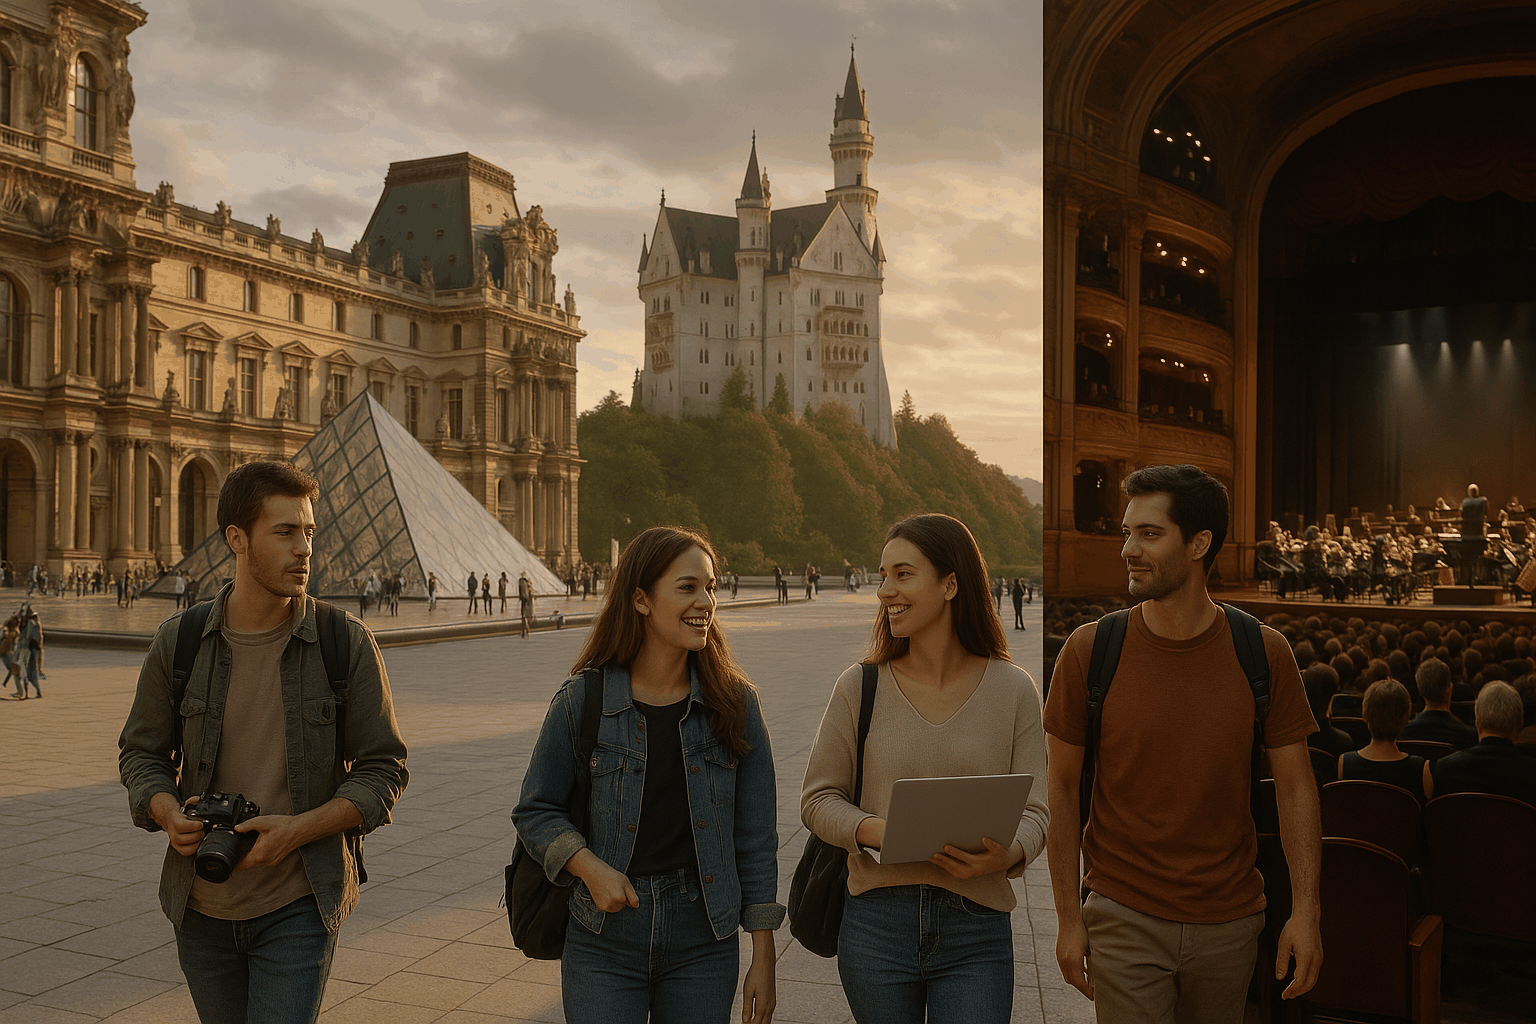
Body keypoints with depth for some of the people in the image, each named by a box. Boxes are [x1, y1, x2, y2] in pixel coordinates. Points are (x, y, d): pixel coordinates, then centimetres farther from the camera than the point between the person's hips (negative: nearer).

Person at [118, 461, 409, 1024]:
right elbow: (141, 752, 6)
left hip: (299, 907, -3)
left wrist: (300, 829, -20)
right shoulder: (178, 641, -4)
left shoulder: (348, 644, -10)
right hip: (202, 905, 3)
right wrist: (168, 813, -14)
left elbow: (383, 770, -6)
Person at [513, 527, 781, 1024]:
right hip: (604, 943, -1)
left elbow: (755, 834, 0)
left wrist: (763, 959, 0)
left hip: (704, 942, 1)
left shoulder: (734, 703, -3)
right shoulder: (582, 701, -6)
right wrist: (589, 867, -14)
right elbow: (535, 810, 4)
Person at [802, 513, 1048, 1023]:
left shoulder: (1013, 689, 0)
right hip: (876, 923, 1)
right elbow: (818, 798, 3)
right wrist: (872, 830, -16)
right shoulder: (859, 687, 1)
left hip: (976, 929, -1)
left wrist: (1007, 854, -21)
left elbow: (1033, 809, 0)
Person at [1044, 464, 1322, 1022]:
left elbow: (1295, 785, 1)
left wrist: (1306, 910, -5)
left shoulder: (1264, 655, -5)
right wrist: (1068, 918, -3)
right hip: (1123, 918, -2)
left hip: (1231, 919, 2)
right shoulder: (1089, 650, -8)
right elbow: (1063, 787, -2)